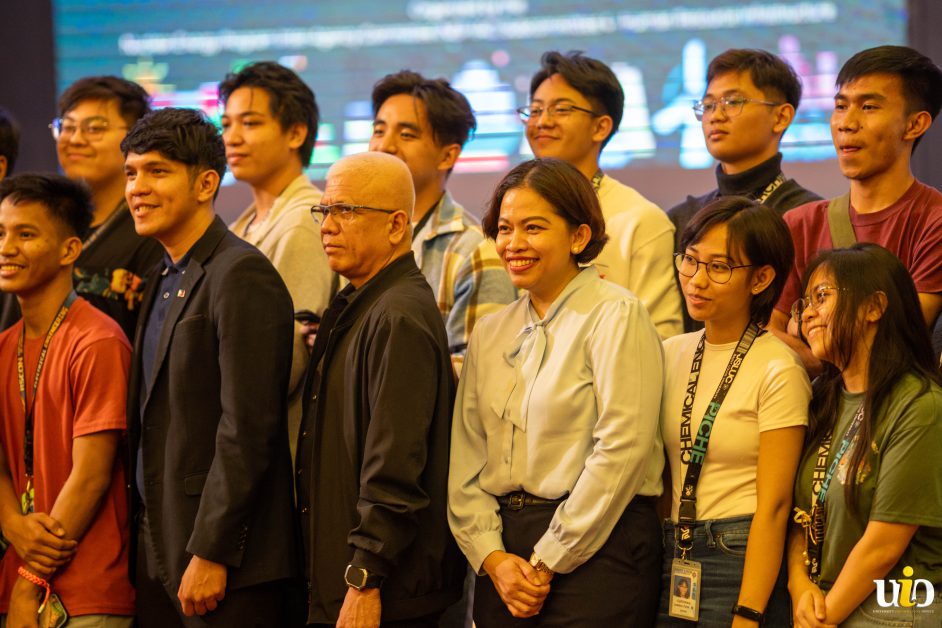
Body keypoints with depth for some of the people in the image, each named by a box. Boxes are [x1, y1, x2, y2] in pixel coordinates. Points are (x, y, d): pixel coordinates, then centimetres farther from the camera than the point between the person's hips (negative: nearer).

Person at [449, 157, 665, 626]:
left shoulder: (615, 316, -5)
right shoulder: (490, 333, 13)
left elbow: (621, 451, -13)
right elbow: (466, 459, 9)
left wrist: (547, 562, -11)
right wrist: (493, 558, -6)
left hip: (594, 550, -5)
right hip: (501, 564, 5)